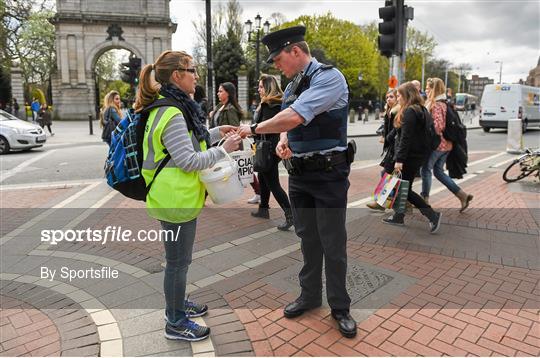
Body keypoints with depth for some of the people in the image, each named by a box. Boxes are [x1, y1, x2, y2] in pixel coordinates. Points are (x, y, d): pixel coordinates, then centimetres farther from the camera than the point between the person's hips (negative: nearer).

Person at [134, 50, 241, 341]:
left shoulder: (169, 107, 10)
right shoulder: (171, 114, -22)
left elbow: (184, 141, 19)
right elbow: (189, 161, -24)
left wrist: (216, 132, 12)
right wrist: (224, 149, -16)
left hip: (177, 197, 10)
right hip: (176, 200, -10)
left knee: (178, 258, 23)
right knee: (178, 261, 5)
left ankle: (177, 304, 42)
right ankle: (176, 323, 23)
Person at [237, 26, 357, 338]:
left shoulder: (328, 77, -15)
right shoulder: (293, 85, 12)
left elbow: (296, 117, -26)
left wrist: (255, 128, -15)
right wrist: (282, 142, -6)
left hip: (328, 174, -7)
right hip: (299, 173, 8)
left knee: (333, 244, 4)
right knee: (307, 239, 17)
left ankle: (340, 306, 23)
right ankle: (310, 295, 35)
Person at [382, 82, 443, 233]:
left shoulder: (409, 112, -16)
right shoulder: (420, 110, 15)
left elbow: (406, 138, -23)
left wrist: (400, 159, -23)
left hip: (411, 156, -10)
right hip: (418, 154, 10)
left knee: (405, 189, -4)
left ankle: (433, 215, -3)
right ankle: (398, 217, 25)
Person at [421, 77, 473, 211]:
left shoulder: (435, 104, -15)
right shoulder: (444, 103, 13)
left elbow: (438, 125, -23)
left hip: (436, 144, -9)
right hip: (446, 144, 9)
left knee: (426, 170, 5)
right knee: (438, 171, 15)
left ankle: (424, 199, 15)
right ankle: (463, 195, 10)